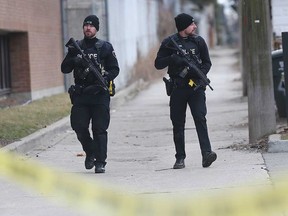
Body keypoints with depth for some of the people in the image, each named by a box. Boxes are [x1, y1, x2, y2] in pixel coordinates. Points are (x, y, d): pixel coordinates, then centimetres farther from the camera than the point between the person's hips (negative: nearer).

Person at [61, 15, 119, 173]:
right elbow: (64, 69, 8)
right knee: (79, 127, -2)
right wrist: (73, 60, -12)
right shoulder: (76, 47, 11)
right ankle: (90, 153, 23)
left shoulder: (105, 47, 5)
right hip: (80, 95, 3)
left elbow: (115, 69, 4)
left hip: (100, 94, -2)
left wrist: (106, 78, -15)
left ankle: (100, 163, -1)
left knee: (99, 129, -5)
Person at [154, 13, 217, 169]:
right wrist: (172, 59, -17)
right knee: (178, 124, 4)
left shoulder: (198, 41, 6)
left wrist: (199, 73, -9)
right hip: (178, 88, 0)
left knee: (200, 118, -14)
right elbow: (158, 64, 1)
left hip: (196, 87, 0)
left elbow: (207, 62, 11)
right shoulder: (169, 43, 1)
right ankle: (180, 158, 12)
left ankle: (206, 154, -23)